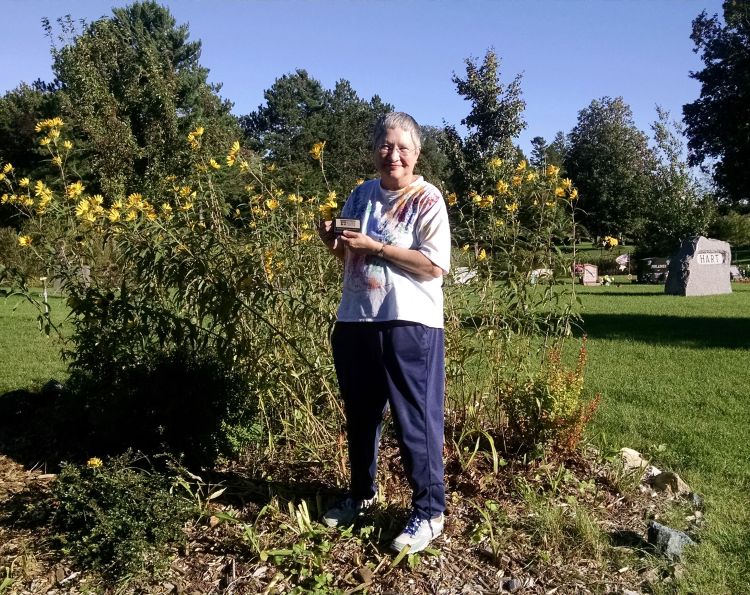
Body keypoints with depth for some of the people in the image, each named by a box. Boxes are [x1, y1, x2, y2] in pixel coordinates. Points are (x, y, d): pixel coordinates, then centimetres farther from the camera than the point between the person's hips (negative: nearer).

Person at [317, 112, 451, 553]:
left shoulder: (428, 200, -6)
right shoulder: (361, 195, 11)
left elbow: (434, 266, -17)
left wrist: (374, 246, -18)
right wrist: (334, 242, -2)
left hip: (410, 325, -6)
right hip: (355, 321, 6)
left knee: (415, 420, 1)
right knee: (360, 415, 18)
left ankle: (429, 513, 15)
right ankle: (361, 495, 37)